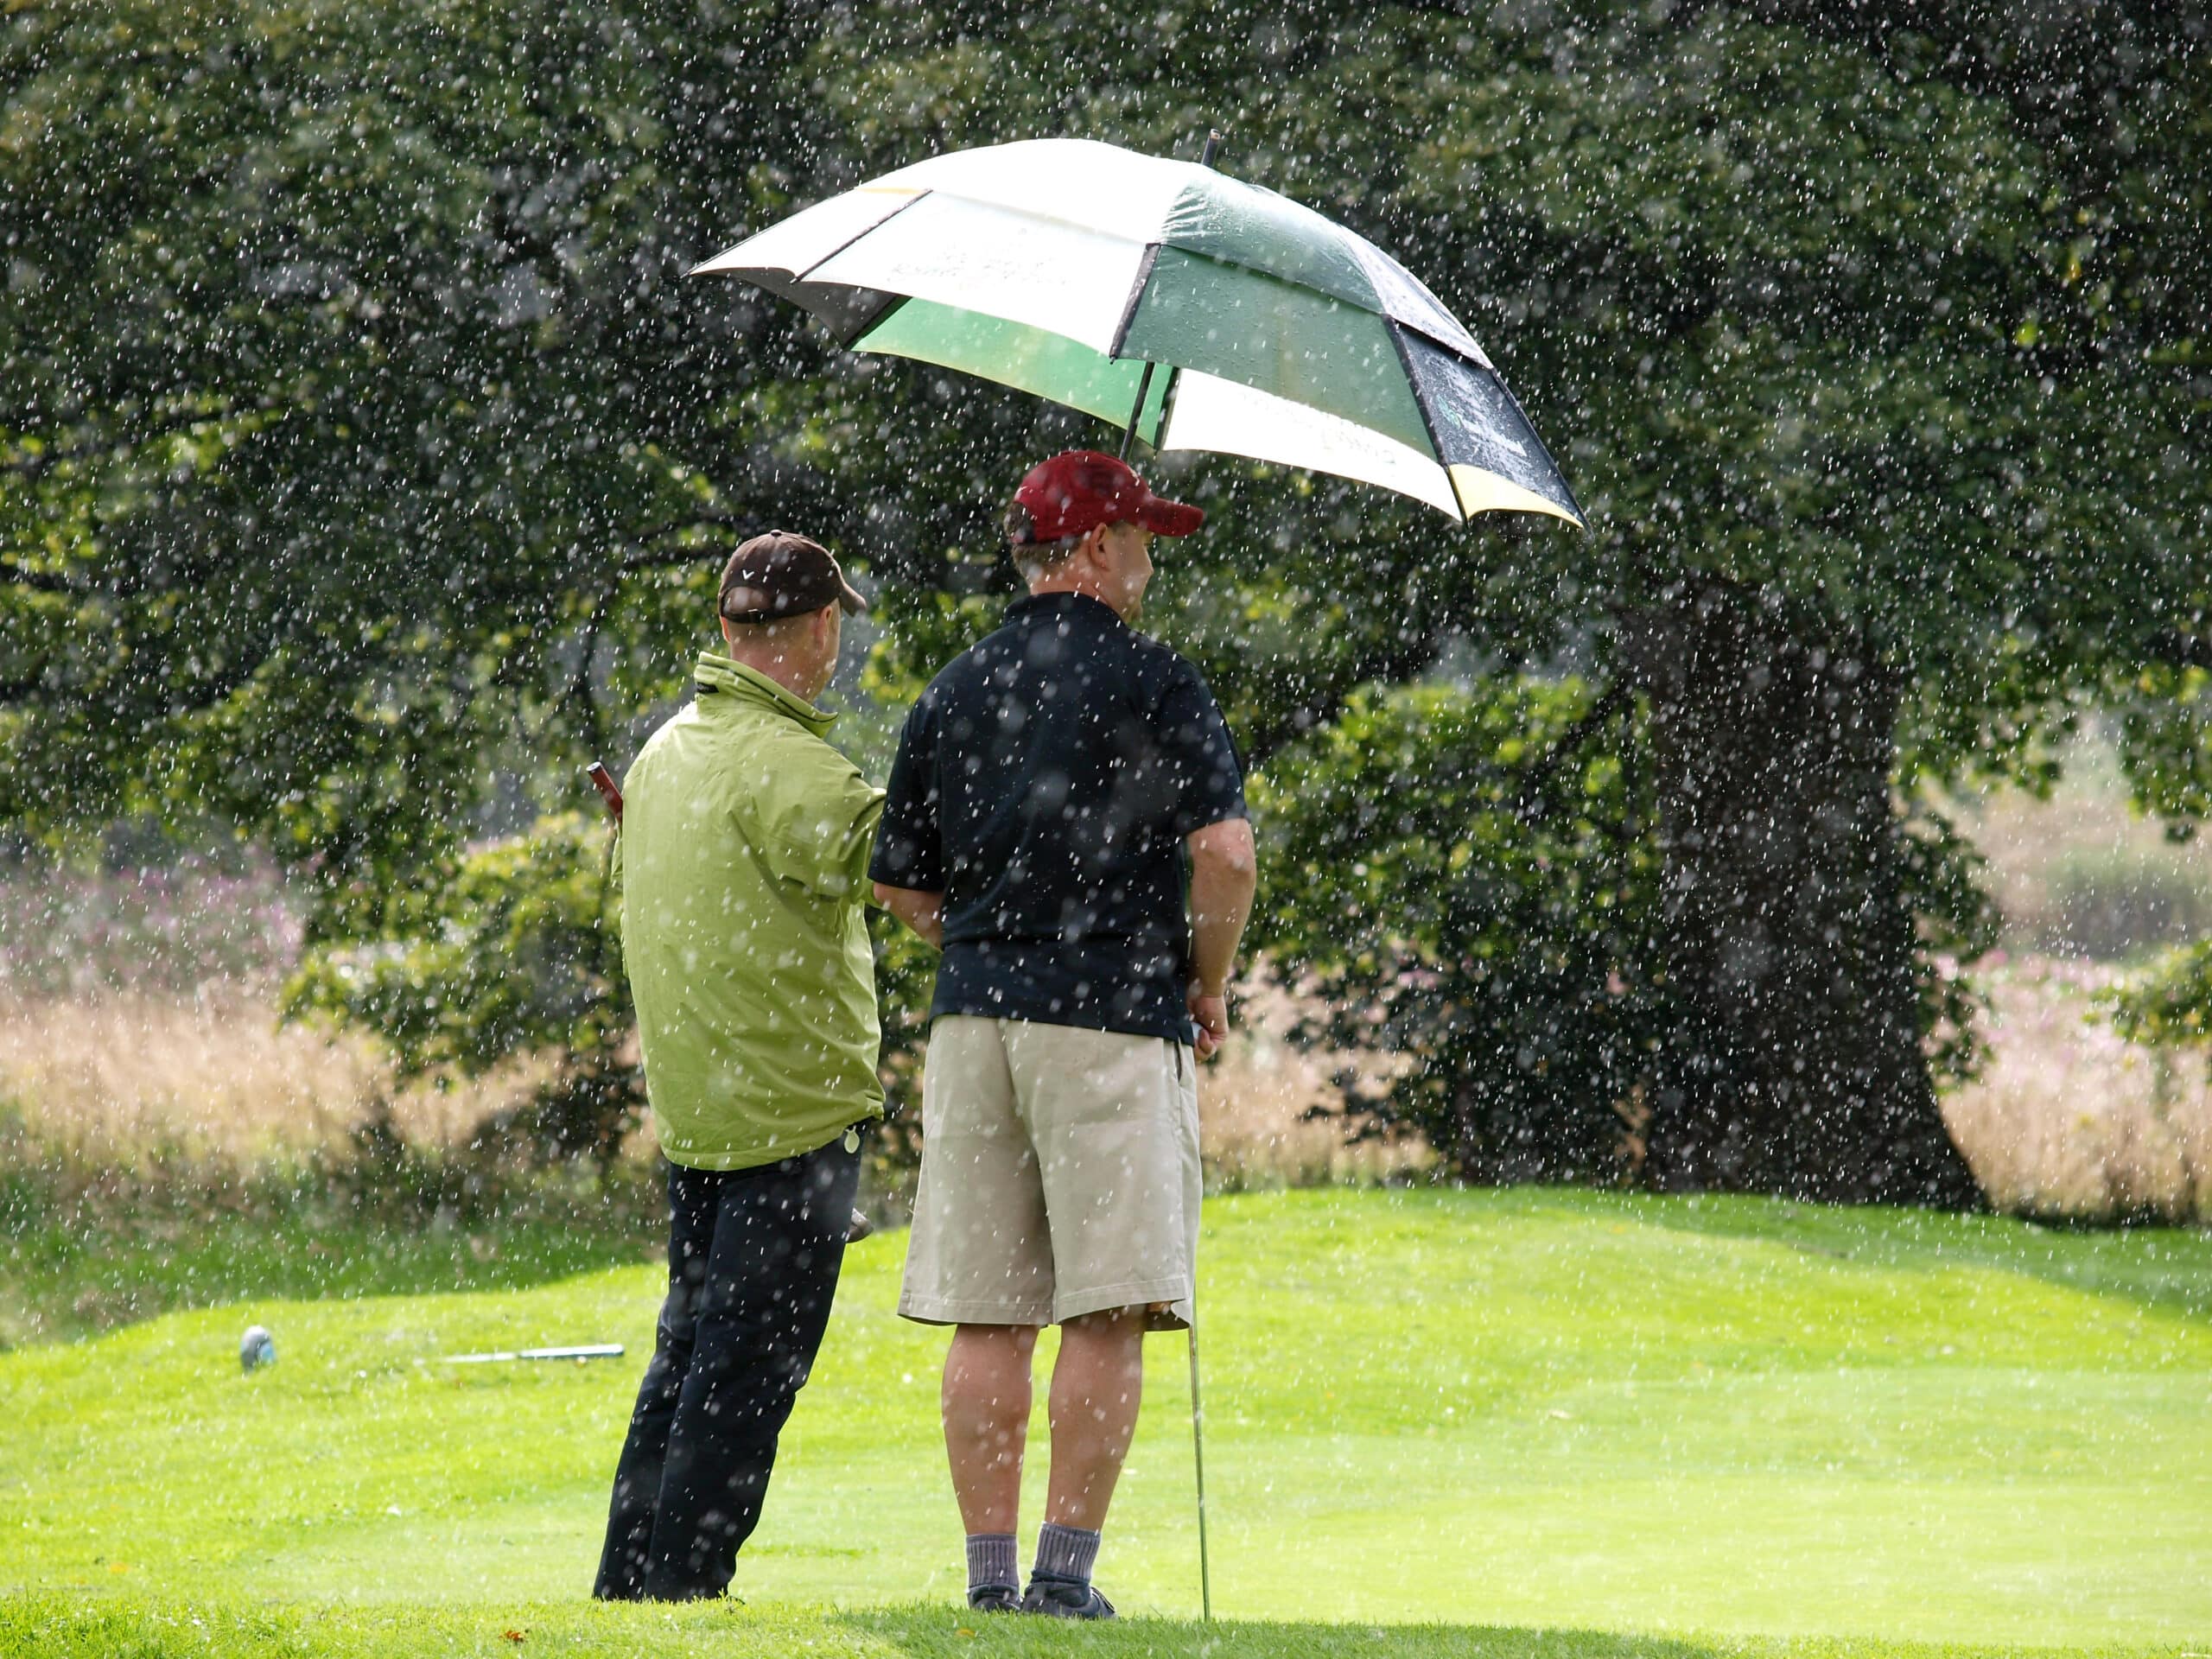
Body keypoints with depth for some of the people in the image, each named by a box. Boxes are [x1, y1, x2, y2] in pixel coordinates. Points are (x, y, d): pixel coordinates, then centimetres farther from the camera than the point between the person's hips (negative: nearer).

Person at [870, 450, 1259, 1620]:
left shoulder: (952, 693, 12)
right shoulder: (1151, 682, -4)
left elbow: (900, 884, 15)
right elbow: (1224, 852, -13)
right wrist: (1209, 988, 1)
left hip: (974, 1022, 5)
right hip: (1114, 1020, -5)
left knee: (984, 1317, 5)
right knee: (1106, 1316, -3)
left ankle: (989, 1573, 4)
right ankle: (1065, 1569, -8)